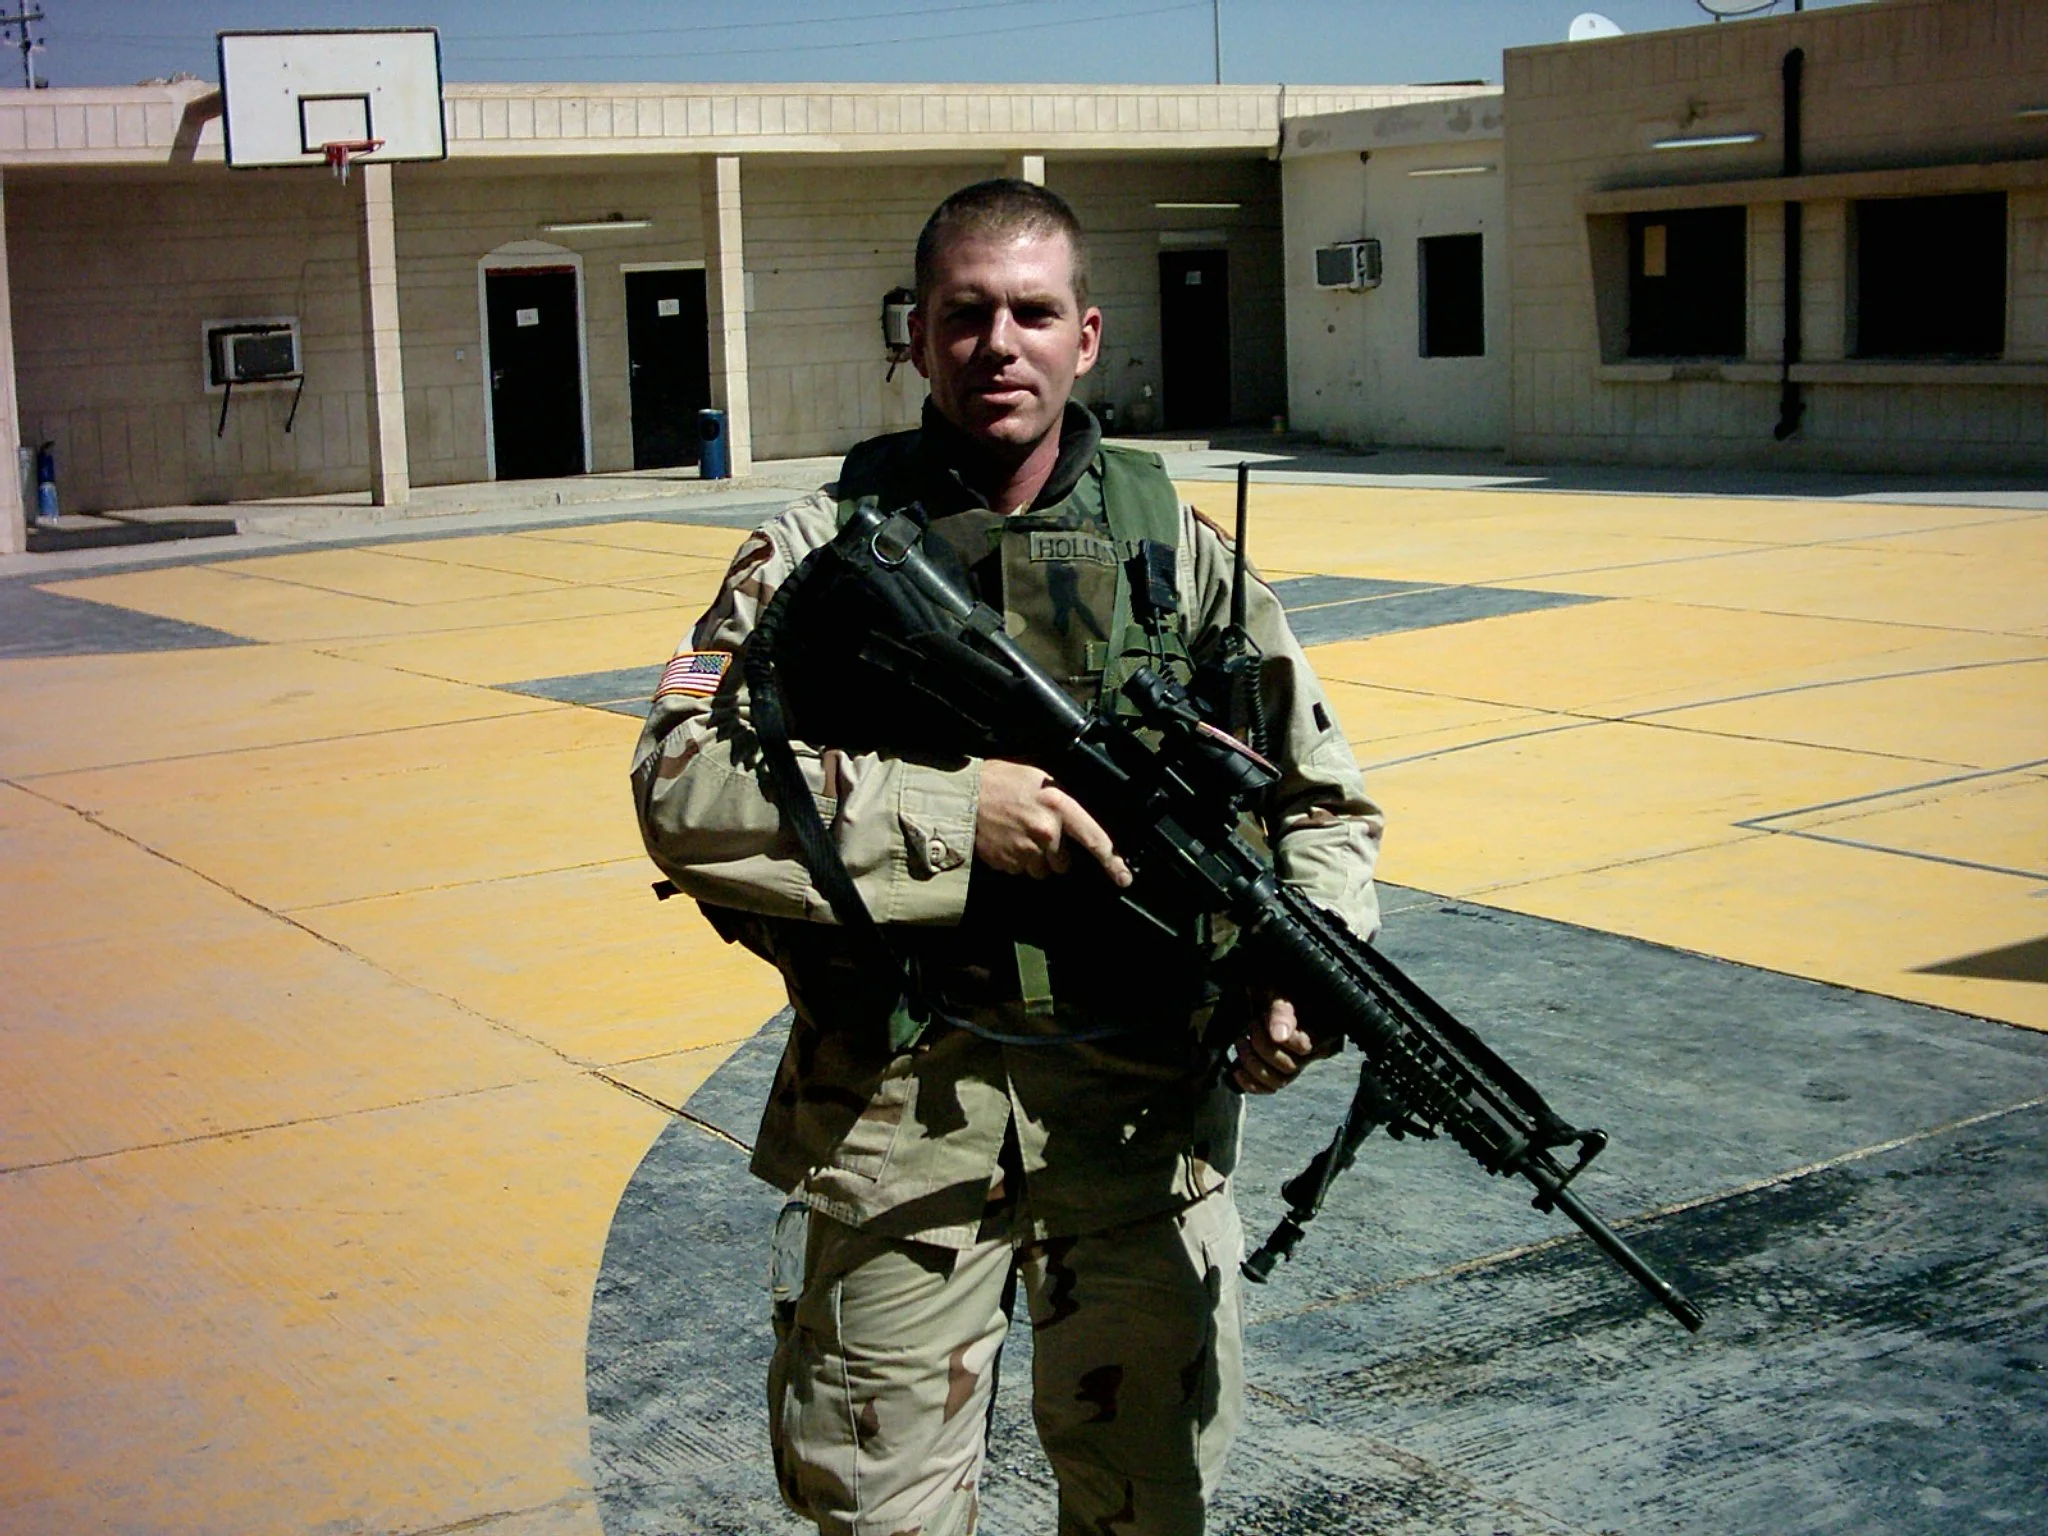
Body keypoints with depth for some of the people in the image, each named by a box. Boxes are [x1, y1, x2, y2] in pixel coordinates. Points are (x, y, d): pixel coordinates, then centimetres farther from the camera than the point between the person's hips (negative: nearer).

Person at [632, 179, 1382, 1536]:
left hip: (1146, 1099, 2)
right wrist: (953, 810, -19)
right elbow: (682, 791, -11)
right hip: (901, 1101, -2)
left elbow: (1322, 797, 10)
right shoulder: (826, 547, 0)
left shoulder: (1178, 545, 6)